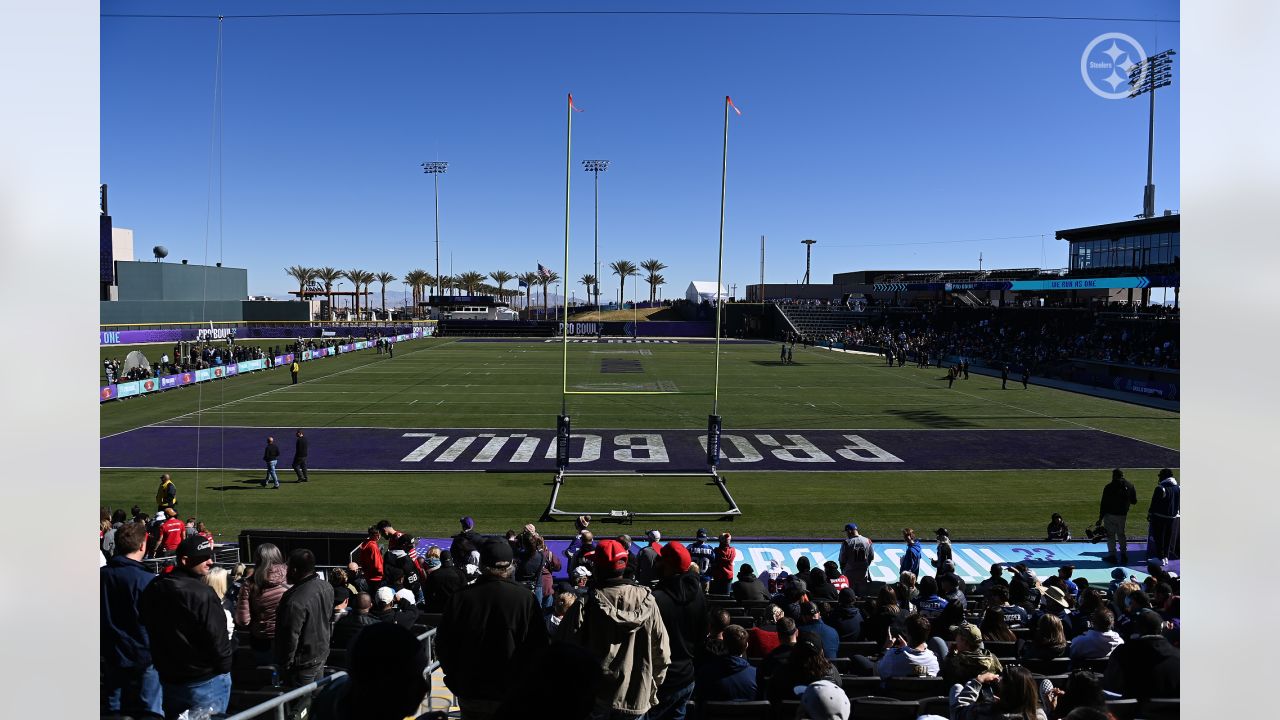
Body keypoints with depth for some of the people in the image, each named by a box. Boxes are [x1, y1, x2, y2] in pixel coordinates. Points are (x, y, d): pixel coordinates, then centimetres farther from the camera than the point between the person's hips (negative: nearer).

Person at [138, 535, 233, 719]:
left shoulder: (153, 589, 1)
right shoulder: (202, 594, -24)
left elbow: (149, 630, 13)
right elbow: (218, 639, -22)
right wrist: (224, 668, -5)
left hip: (168, 679, 7)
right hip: (206, 682, -7)